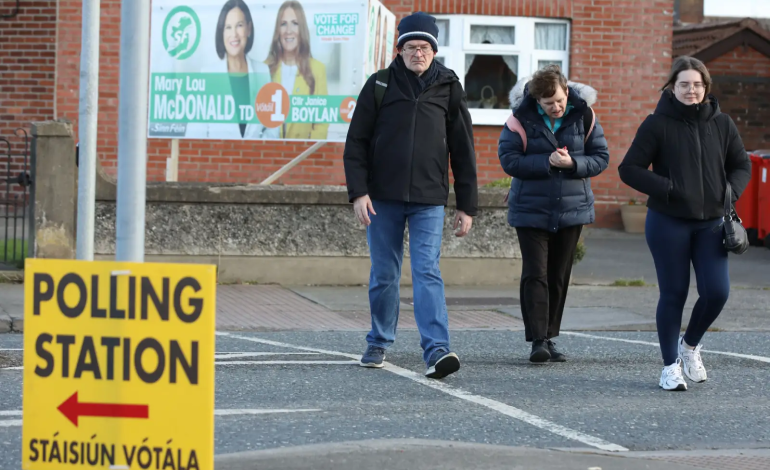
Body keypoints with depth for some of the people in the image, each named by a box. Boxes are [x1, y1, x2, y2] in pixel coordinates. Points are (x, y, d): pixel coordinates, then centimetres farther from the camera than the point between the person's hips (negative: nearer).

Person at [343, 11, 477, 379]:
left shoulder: (448, 88, 4)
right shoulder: (379, 85, 2)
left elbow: (463, 151, 7)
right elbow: (357, 142, 2)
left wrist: (467, 206, 4)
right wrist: (358, 192, -9)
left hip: (429, 200, -1)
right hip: (384, 197, 1)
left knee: (428, 272, -12)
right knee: (384, 274, 9)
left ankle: (436, 349, -21)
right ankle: (379, 342, 26)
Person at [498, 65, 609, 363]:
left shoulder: (584, 115, -3)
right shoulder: (521, 118, -10)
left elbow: (601, 158, 0)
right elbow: (508, 159, -13)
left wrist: (573, 163, -18)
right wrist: (547, 163, -21)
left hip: (572, 207, 3)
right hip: (531, 209, -3)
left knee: (559, 276, 8)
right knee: (535, 274, -10)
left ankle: (550, 337, 17)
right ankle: (538, 340, -10)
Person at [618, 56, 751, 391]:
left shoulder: (722, 124, 5)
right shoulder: (658, 124, -6)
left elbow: (741, 165, 17)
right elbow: (629, 169, -7)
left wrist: (731, 191, -4)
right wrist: (667, 189, -17)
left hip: (710, 224, 3)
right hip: (668, 223, -3)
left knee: (716, 291, -6)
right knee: (674, 294, 2)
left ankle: (690, 344, 22)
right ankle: (670, 366, 16)